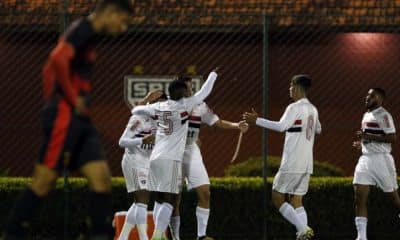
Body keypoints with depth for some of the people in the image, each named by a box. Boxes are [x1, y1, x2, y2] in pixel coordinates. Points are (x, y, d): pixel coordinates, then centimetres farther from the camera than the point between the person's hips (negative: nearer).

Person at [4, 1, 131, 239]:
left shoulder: (87, 34, 19)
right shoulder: (83, 29, -10)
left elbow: (50, 68, 26)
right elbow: (58, 59, -27)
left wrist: (53, 101, 19)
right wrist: (73, 99, -18)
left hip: (80, 120, 9)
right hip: (64, 116, -9)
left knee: (102, 178, 0)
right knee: (44, 181, -6)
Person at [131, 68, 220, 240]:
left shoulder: (159, 107, 12)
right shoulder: (182, 106, -2)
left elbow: (136, 110, 23)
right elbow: (203, 93, 8)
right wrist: (213, 74, 23)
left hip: (155, 158, 7)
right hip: (171, 159, -7)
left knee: (162, 200, 11)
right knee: (169, 200, -8)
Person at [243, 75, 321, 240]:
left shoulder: (295, 108, -11)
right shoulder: (312, 110, 14)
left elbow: (281, 126, -26)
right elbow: (318, 130, 31)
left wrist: (257, 120, -22)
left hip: (292, 164, -8)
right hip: (306, 164, 8)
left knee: (277, 198, -1)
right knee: (296, 201, 10)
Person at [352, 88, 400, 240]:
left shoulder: (383, 115, -10)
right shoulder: (366, 115, 16)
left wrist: (368, 136, -21)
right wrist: (361, 143, 10)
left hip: (381, 159, -8)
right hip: (366, 158, 8)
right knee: (359, 197, -6)